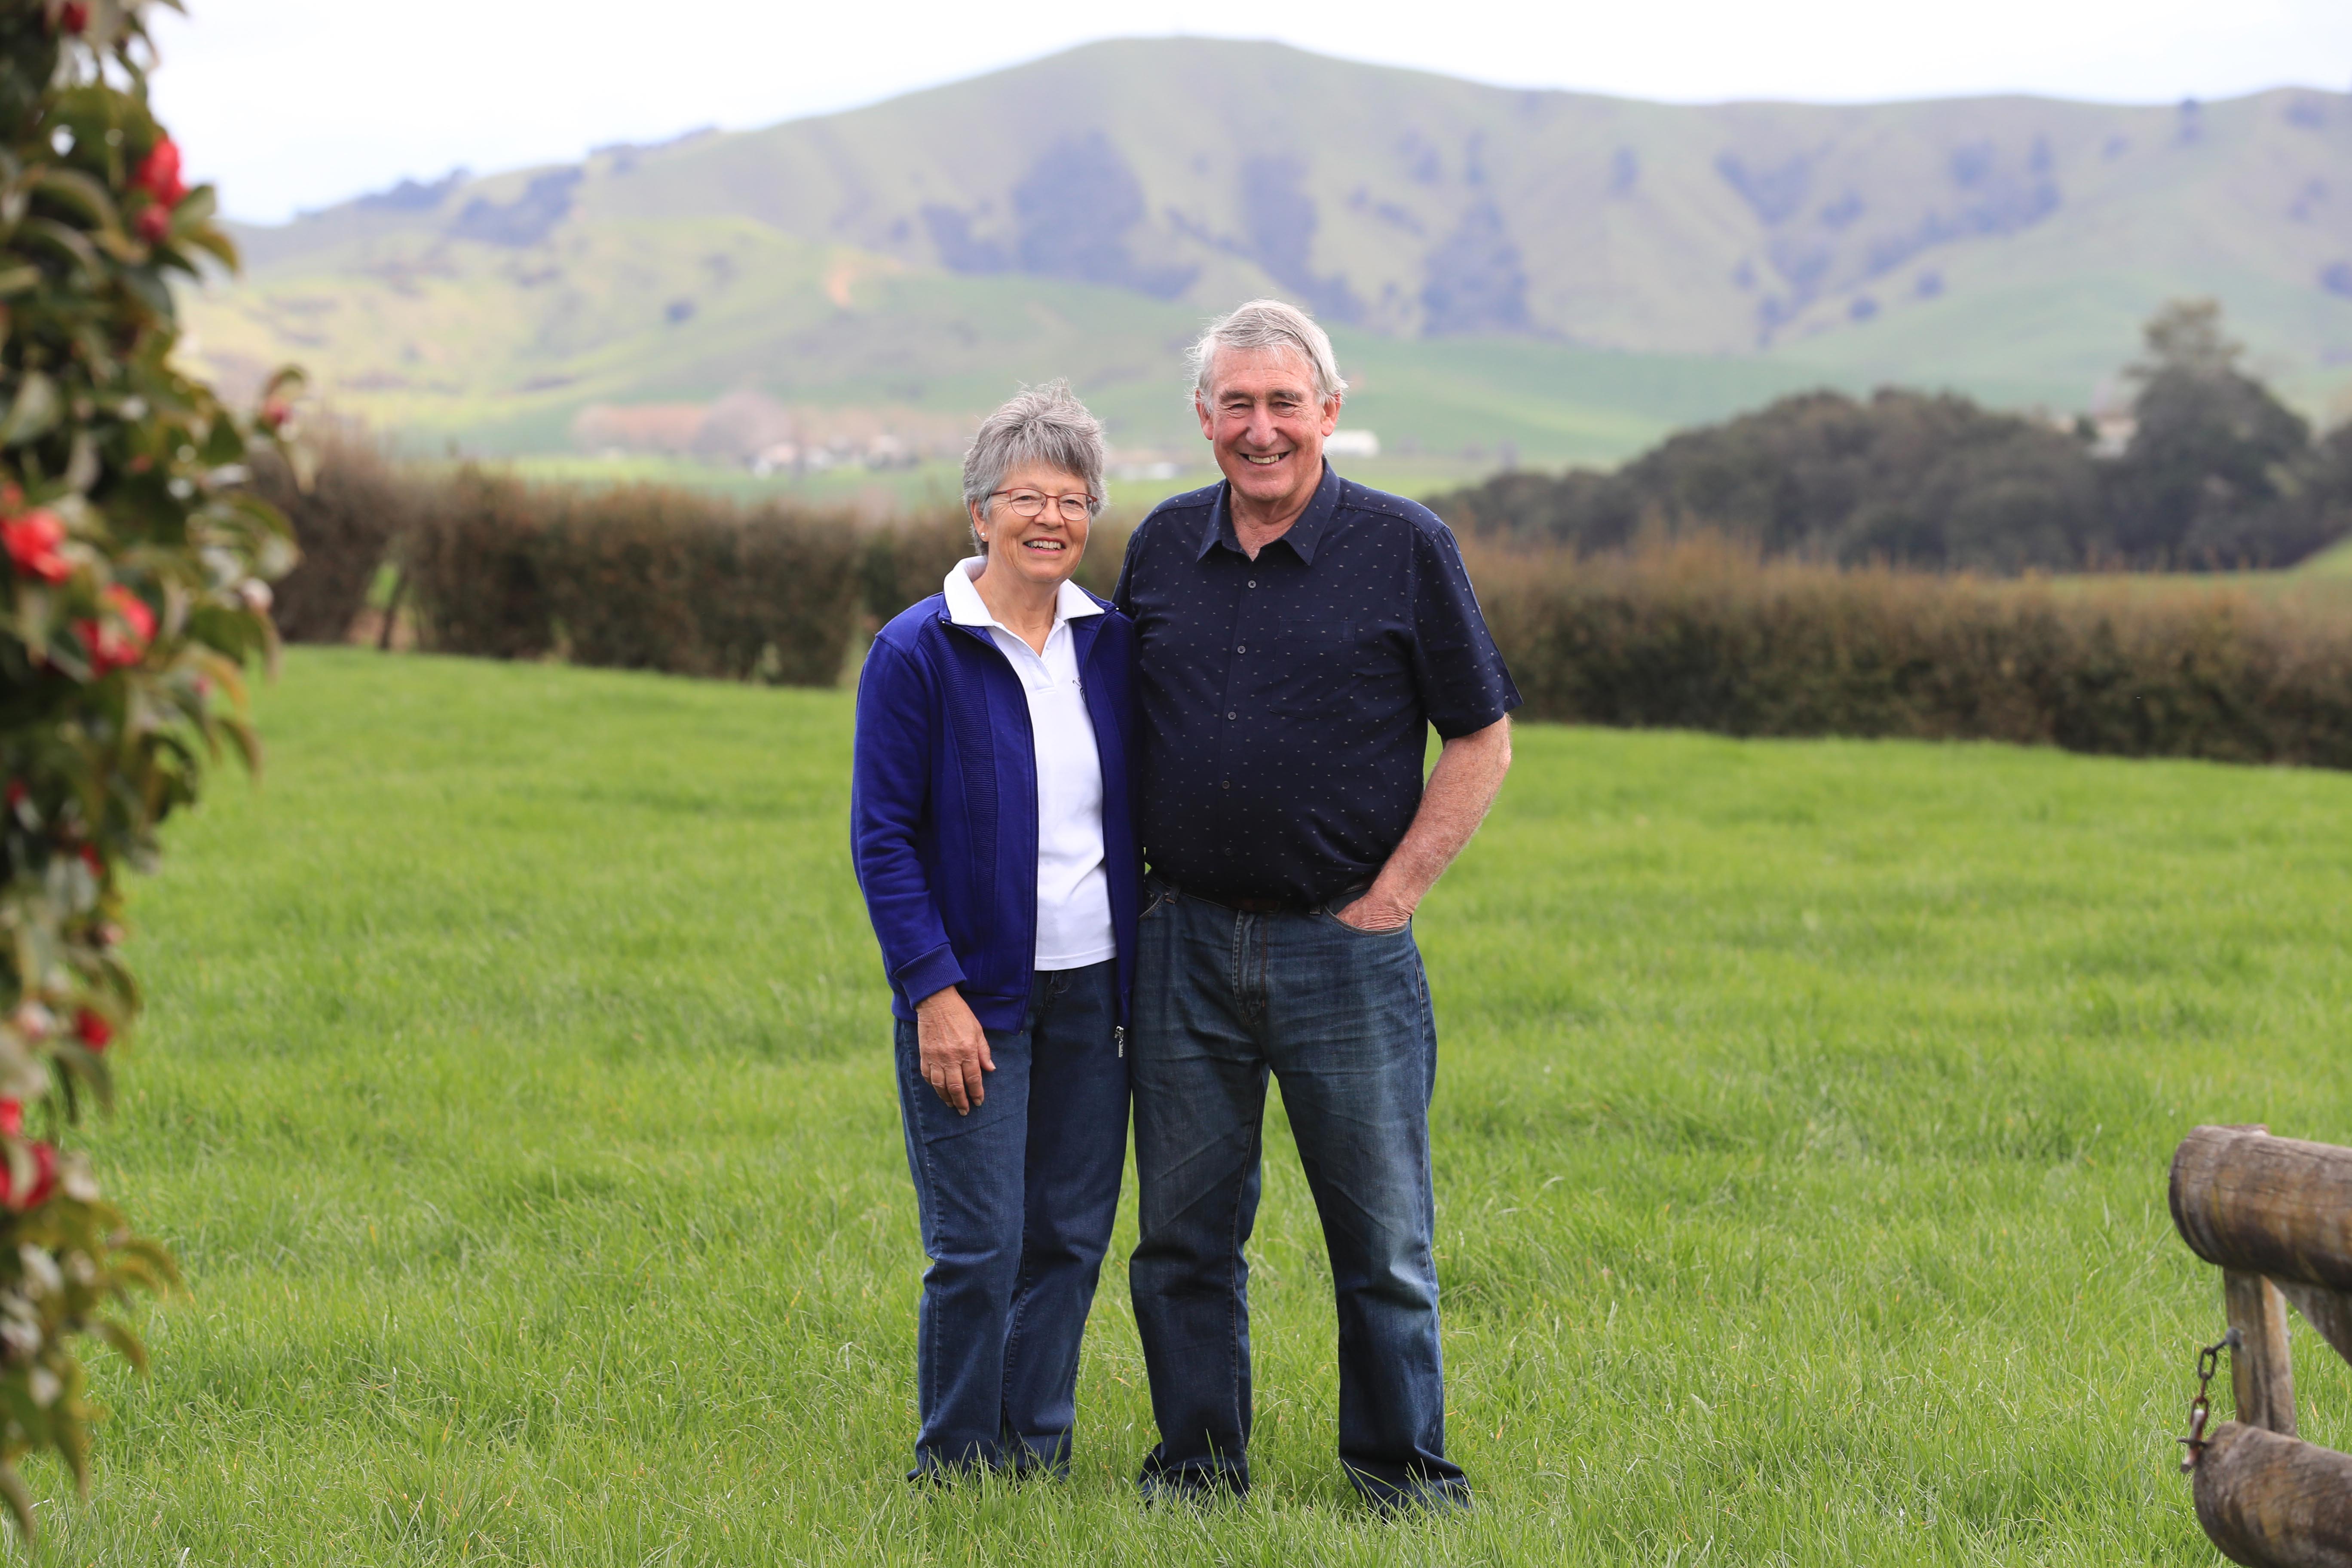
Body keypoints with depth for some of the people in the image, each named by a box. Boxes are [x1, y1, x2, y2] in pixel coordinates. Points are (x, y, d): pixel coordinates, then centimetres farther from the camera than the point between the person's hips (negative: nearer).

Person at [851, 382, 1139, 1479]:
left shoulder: (1111, 645, 6)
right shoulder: (918, 652, -8)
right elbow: (883, 835, -8)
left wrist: (1146, 971, 8)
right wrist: (933, 993, -15)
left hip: (1092, 986, 5)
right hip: (972, 995, -4)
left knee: (1072, 1233, 8)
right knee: (979, 1246, -4)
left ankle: (1038, 1450, 21)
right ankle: (958, 1468, 11)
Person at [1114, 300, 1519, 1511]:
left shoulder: (1404, 547, -5)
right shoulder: (1164, 546, 7)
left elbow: (1482, 741, -1)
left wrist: (1391, 895, -6)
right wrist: (1133, 880, 9)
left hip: (1343, 946, -3)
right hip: (1185, 944, 3)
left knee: (1384, 1236, 3)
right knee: (1185, 1229, 9)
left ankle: (1402, 1468, 16)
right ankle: (1197, 1461, 21)